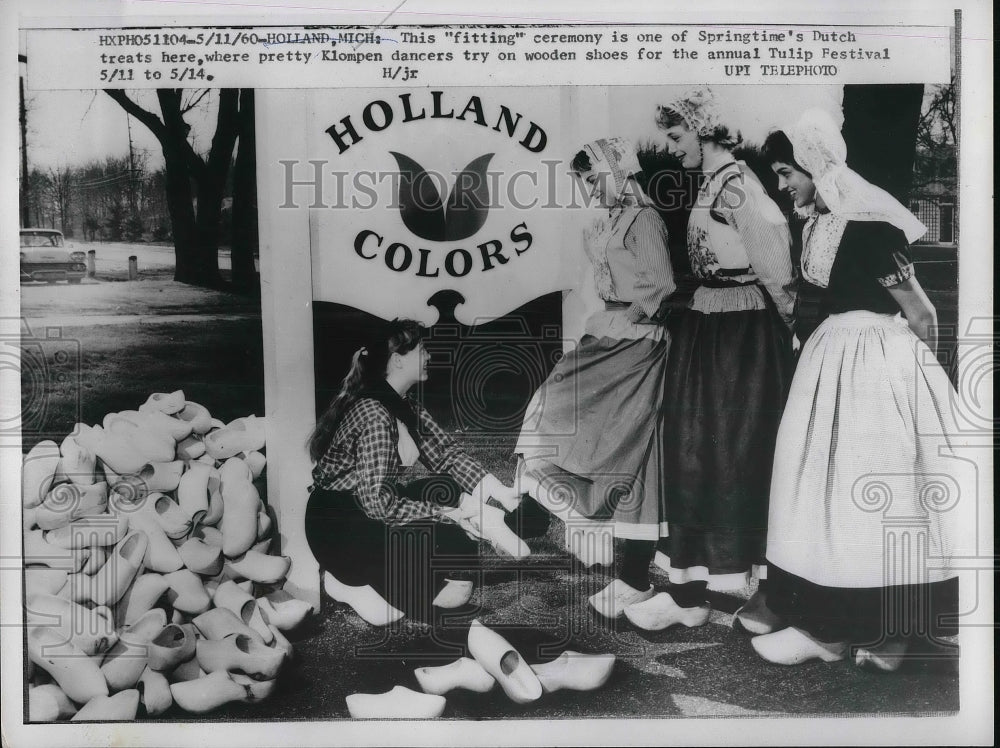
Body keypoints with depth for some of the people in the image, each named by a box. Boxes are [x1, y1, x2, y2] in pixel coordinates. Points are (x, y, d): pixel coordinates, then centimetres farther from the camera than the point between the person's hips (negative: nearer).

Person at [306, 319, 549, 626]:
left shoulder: (405, 407, 6)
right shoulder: (373, 413, -24)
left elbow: (445, 453, 1)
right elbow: (380, 503, -29)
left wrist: (498, 490, -11)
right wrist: (452, 514, -25)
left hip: (371, 507, 8)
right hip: (339, 528, -8)